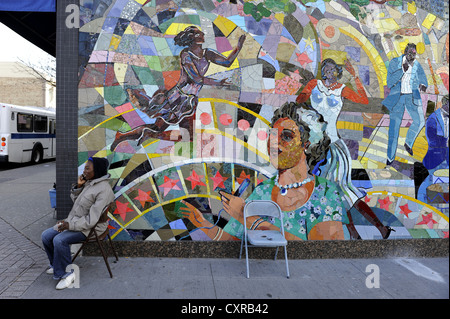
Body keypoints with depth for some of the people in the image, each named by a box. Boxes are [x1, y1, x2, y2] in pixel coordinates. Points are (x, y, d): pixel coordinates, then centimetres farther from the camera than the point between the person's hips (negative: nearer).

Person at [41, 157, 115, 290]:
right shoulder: (88, 182, 6)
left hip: (90, 228, -9)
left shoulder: (104, 190, -22)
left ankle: (64, 273, -8)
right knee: (46, 235, 3)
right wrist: (78, 186, 0)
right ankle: (57, 265, 22)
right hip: (74, 221, 9)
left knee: (59, 240, -27)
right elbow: (75, 200, 18)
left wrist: (71, 225, -26)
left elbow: (92, 219, -25)